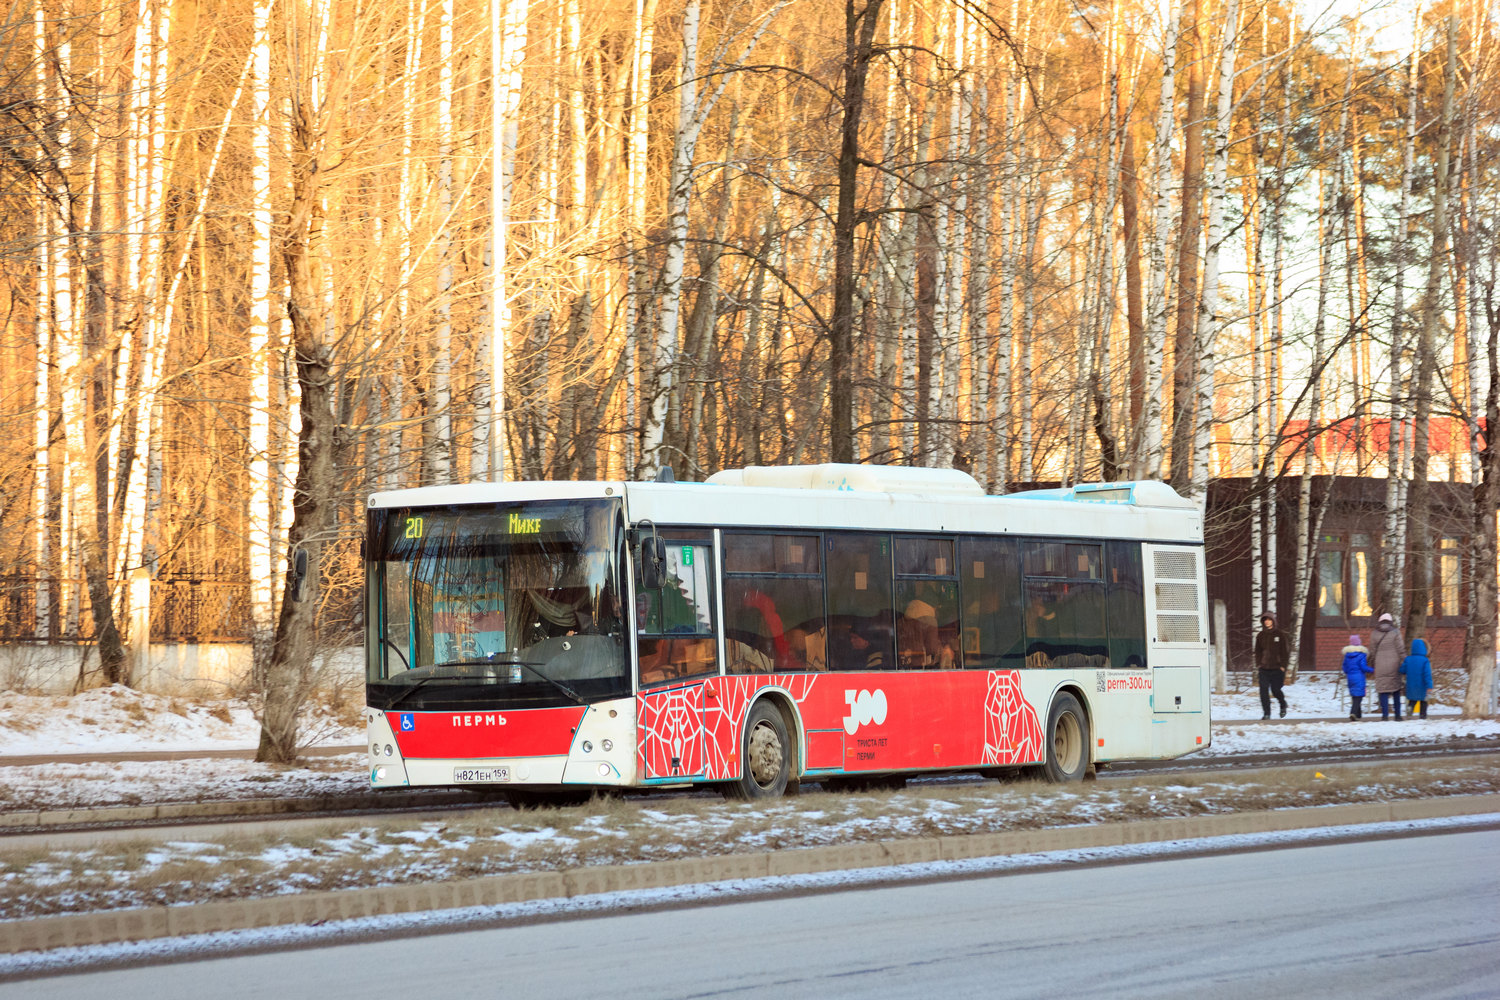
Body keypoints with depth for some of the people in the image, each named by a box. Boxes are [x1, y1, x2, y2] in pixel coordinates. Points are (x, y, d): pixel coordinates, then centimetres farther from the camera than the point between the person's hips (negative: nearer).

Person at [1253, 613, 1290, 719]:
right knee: (1264, 691, -7)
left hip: (1277, 668, -3)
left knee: (1276, 690, 2)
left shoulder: (1280, 634, -1)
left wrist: (1283, 665, -7)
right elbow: (1258, 651, 13)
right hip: (1264, 668, 3)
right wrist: (1258, 664, 1)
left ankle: (1283, 705, 33)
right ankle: (1266, 713, -1)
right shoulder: (1261, 636, 7)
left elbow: (1285, 651, -1)